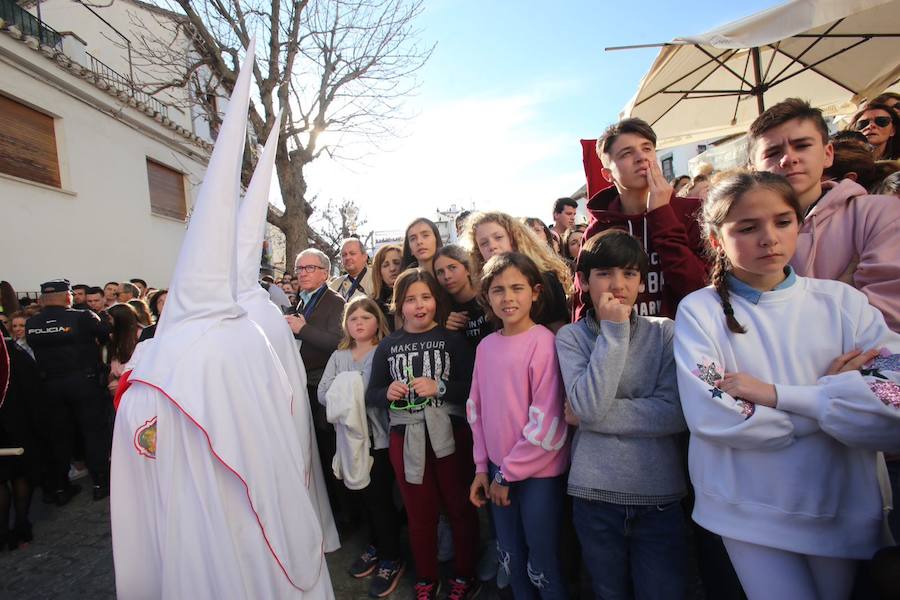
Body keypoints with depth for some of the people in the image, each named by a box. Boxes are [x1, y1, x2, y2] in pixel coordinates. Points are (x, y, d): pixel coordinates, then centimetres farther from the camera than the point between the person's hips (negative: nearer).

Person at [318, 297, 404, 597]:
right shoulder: (338, 356, 9)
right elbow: (323, 393, 1)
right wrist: (344, 397, -17)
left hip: (378, 437, -5)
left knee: (380, 497, 2)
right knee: (362, 495, 17)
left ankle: (391, 559, 23)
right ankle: (374, 546, 39)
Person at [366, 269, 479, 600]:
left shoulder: (452, 339, -6)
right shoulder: (388, 345, 4)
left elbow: (474, 387, -10)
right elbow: (371, 394, 7)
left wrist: (440, 388, -23)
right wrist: (387, 393, -13)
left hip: (449, 433, -2)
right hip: (405, 436, 3)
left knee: (460, 507, 14)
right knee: (419, 513, 18)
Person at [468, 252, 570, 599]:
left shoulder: (544, 342, -17)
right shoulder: (486, 346, 2)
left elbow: (547, 420, -17)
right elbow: (477, 408, 8)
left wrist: (510, 472, -10)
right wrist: (482, 466, 6)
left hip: (539, 472, -5)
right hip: (499, 470, 6)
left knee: (542, 564, 11)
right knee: (510, 558, 21)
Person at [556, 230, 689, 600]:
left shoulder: (665, 332, -1)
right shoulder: (570, 337, -3)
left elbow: (676, 413, -13)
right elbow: (588, 406, -18)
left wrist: (591, 413, -14)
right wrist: (614, 330, -18)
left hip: (661, 495, 0)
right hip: (595, 495, 1)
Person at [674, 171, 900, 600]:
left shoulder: (842, 301, -3)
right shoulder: (699, 311, -11)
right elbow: (709, 416, -21)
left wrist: (775, 394, -21)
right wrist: (831, 393, -14)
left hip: (845, 507, 3)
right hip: (746, 511, -3)